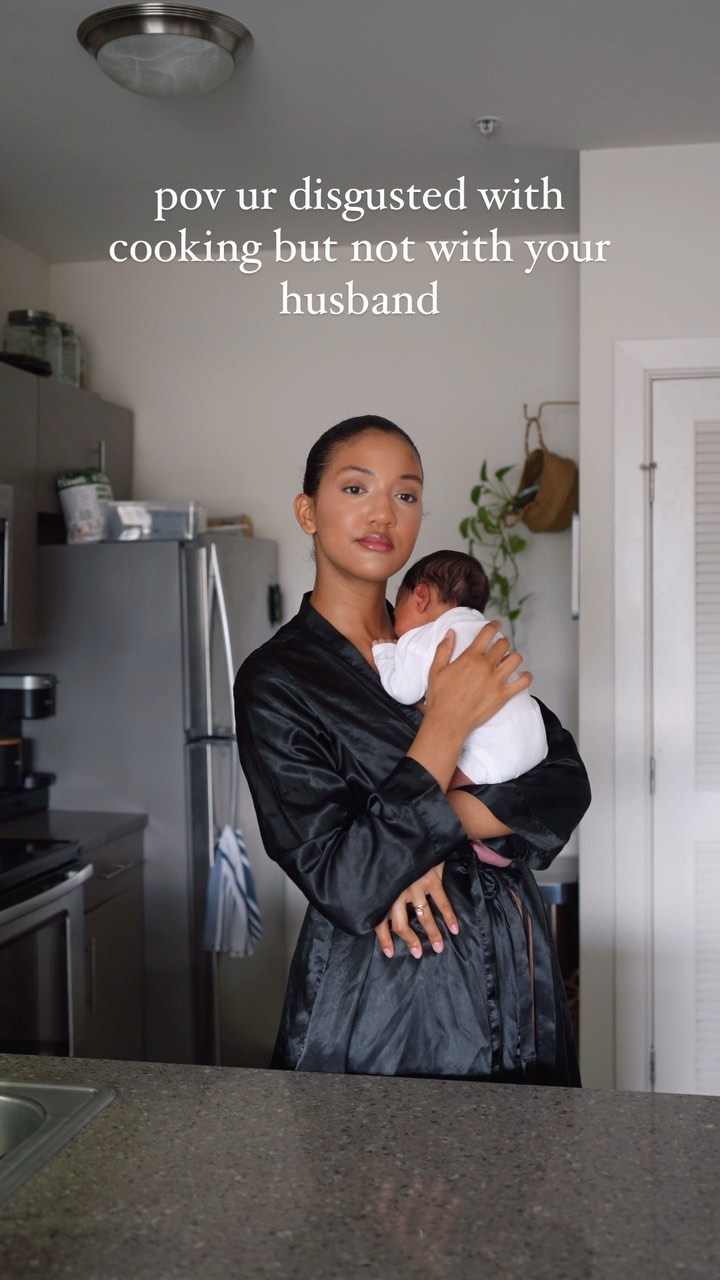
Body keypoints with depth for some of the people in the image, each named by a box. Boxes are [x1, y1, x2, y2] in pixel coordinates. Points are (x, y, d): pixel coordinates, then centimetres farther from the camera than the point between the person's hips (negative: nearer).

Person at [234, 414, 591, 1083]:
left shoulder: (451, 637, 5)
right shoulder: (276, 680, -12)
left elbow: (566, 782, -2)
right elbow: (347, 891, -20)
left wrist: (440, 828, -18)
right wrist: (447, 724, -21)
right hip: (380, 1009, -5)